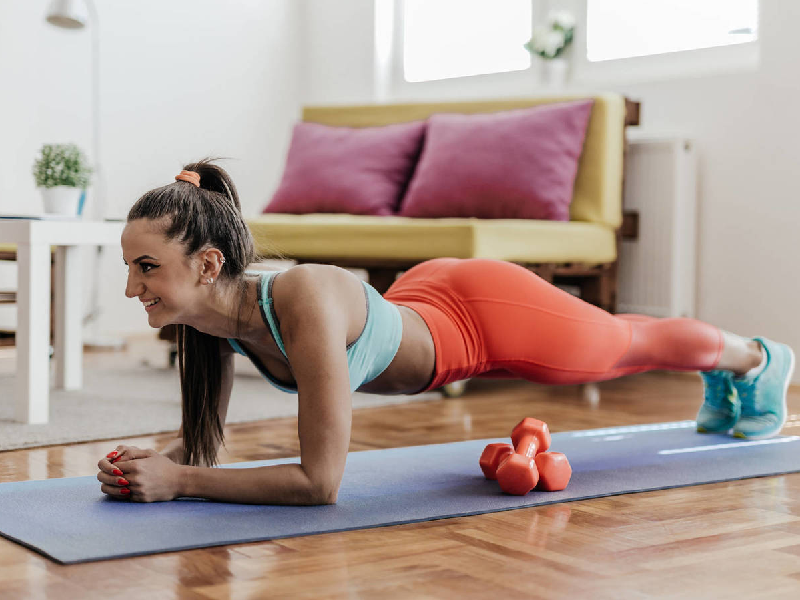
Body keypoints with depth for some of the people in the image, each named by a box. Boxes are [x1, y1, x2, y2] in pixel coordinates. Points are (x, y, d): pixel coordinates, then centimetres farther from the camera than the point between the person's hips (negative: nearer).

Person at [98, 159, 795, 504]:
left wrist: (179, 483, -43)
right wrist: (154, 462, -28)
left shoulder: (305, 303, -45)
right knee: (621, 347, 34)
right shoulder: (206, 314, -22)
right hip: (422, 301, 6)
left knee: (630, 342, 25)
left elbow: (321, 480, -43)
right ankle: (722, 384, 66)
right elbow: (202, 439, -7)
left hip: (489, 314, -6)